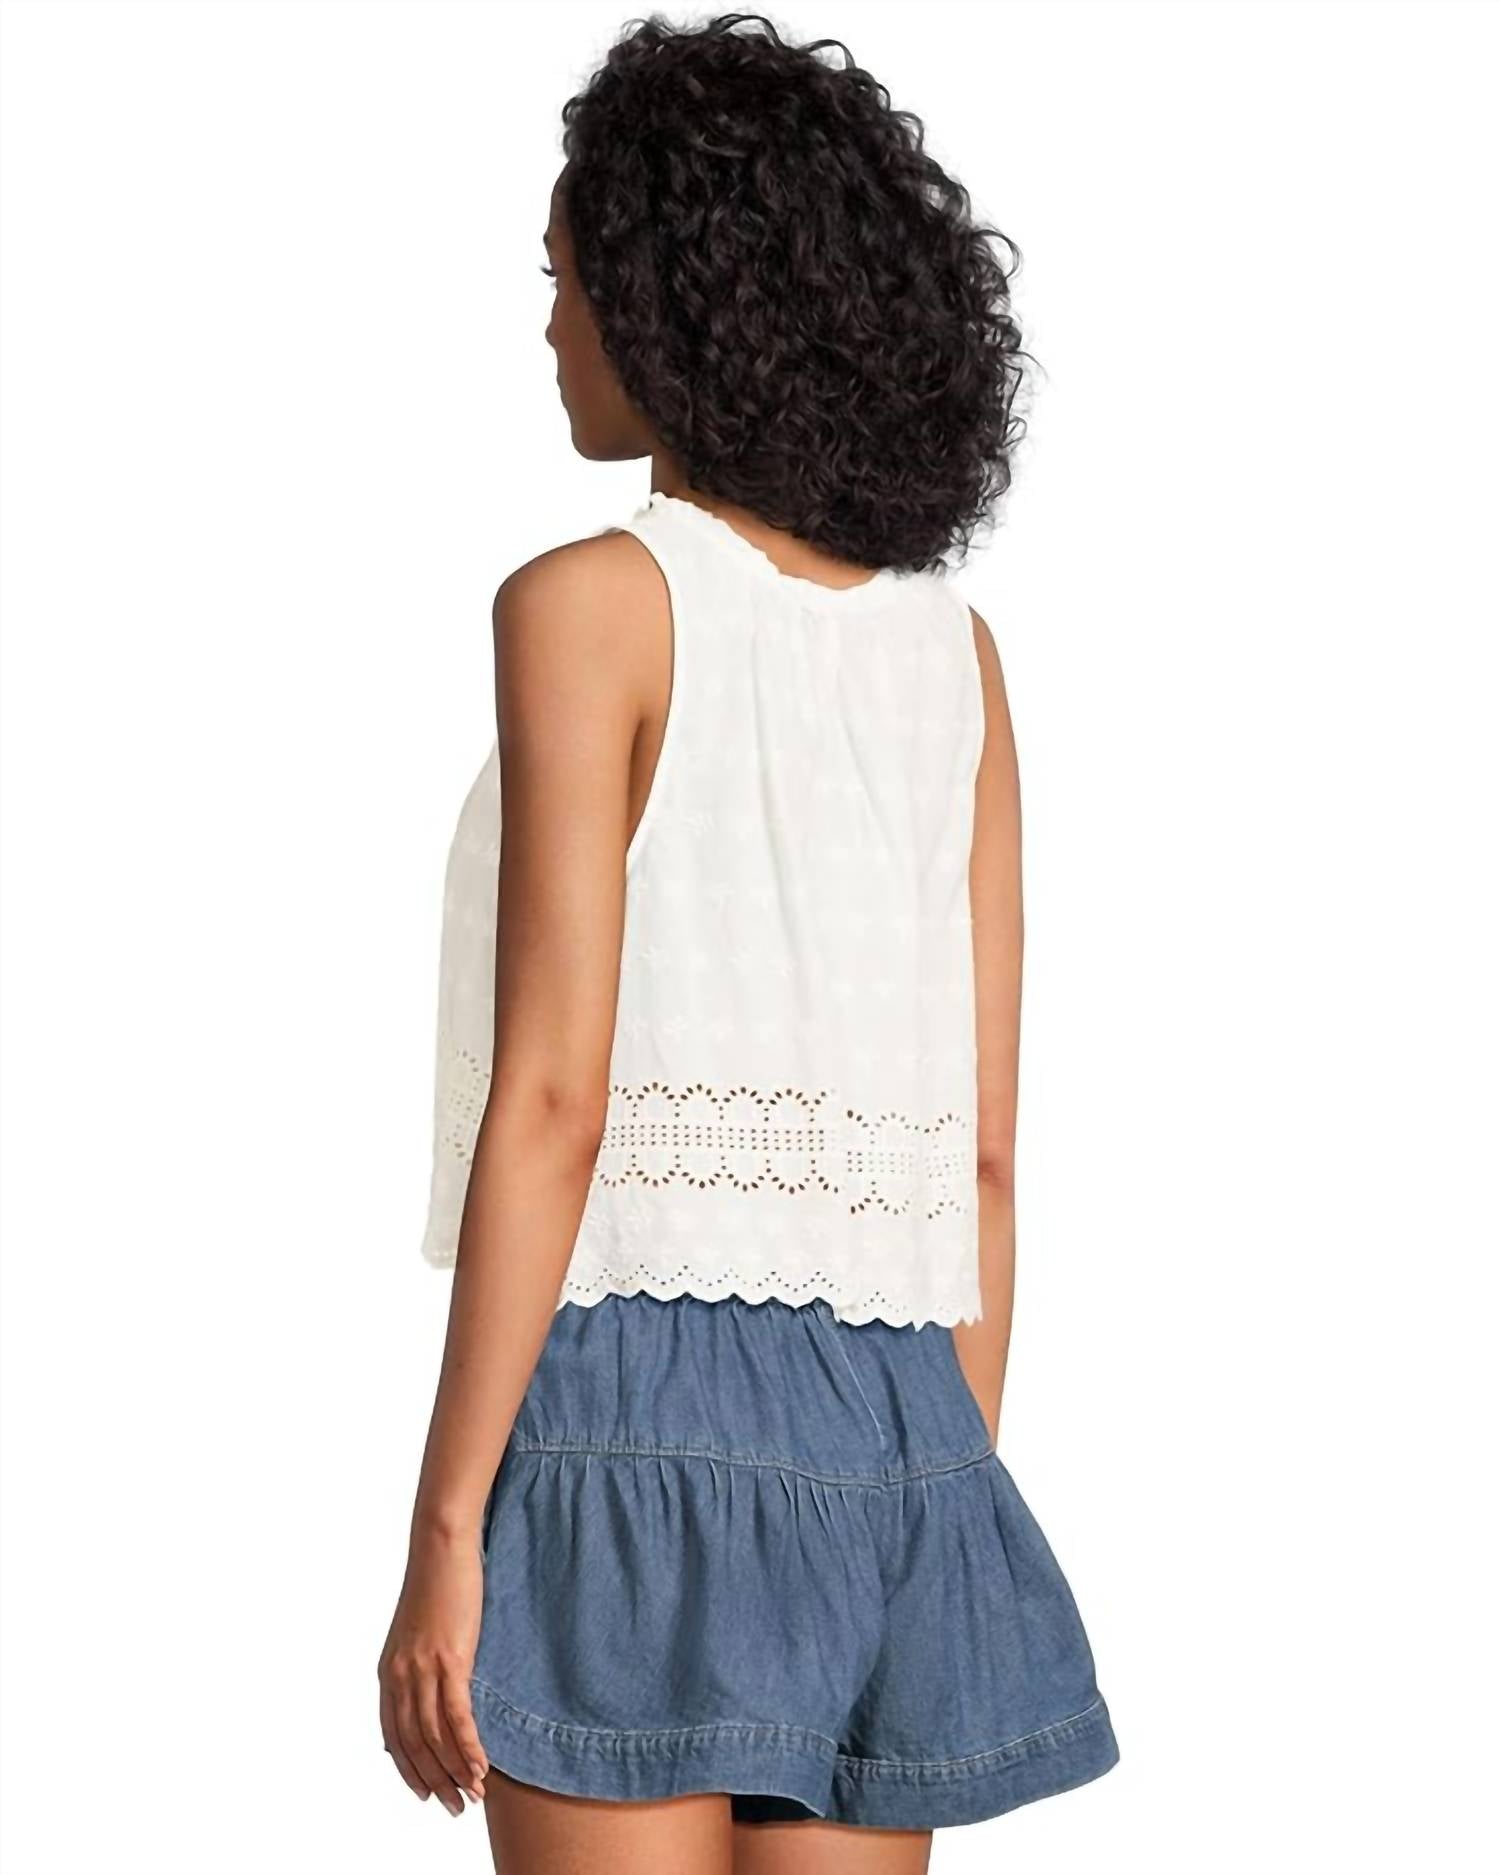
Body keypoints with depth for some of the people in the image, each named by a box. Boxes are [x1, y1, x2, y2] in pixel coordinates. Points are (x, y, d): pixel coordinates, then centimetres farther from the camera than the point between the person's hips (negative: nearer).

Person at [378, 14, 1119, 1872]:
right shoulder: (949, 643, 11)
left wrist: (443, 1541, -12)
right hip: (878, 1435, 6)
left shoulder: (591, 602, -6)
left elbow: (550, 1100, -13)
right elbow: (980, 1144, 11)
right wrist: (953, 1517, 16)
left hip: (641, 1404, -6)